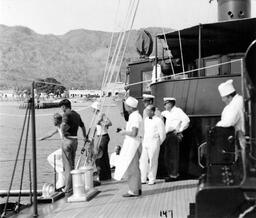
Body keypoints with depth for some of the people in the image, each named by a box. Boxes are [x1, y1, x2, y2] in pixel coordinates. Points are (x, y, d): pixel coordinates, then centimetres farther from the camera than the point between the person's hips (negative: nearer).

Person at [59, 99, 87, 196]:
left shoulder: (66, 114, -11)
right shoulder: (76, 114, 14)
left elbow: (63, 125, -32)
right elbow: (82, 126, 29)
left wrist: (63, 132, -13)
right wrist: (85, 137, 43)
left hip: (67, 140, -8)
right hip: (75, 140, 8)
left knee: (67, 166, -5)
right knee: (72, 164, 17)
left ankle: (68, 190, -5)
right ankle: (72, 187, 23)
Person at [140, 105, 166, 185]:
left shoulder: (158, 121, -9)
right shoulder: (146, 119, 11)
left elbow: (162, 135, -5)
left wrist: (157, 144, 1)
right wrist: (144, 141, 16)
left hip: (154, 143, -6)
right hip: (145, 142, 6)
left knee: (152, 162, -1)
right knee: (143, 161, 2)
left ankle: (152, 180, 10)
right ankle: (143, 179, 8)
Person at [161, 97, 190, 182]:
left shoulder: (178, 111, -3)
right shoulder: (166, 112, 20)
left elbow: (186, 120, -14)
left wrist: (179, 130, -13)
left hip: (174, 135, -8)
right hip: (167, 136, 8)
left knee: (174, 156, -7)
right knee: (167, 156, 8)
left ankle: (174, 175, -4)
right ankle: (170, 173, 16)